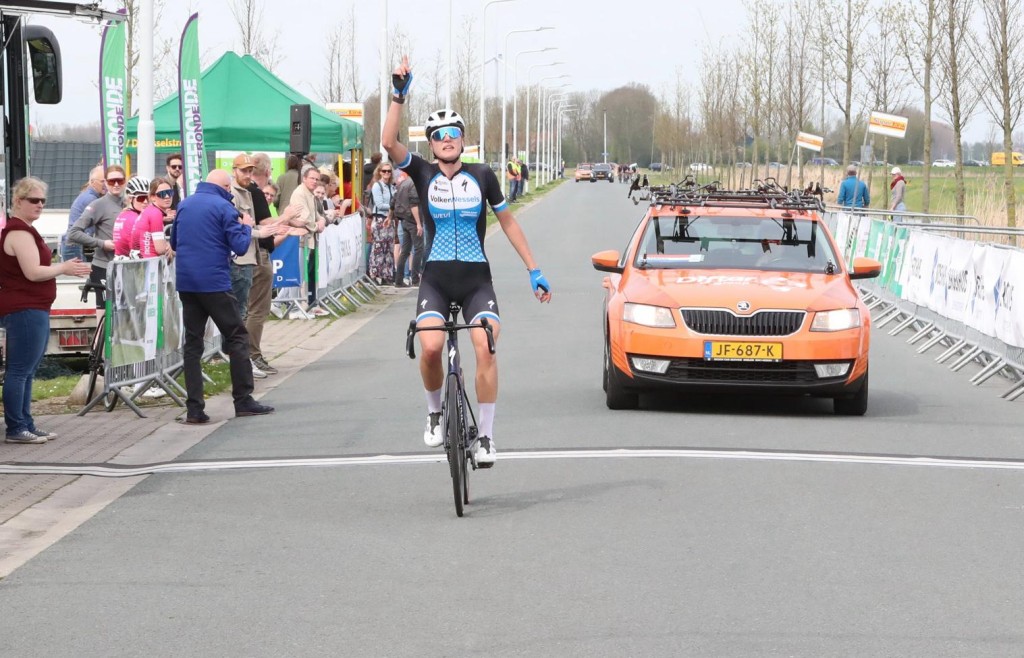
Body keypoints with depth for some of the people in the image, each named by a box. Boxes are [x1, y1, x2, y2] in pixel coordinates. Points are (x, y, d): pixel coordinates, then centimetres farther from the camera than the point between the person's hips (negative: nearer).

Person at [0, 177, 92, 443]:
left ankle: (26, 426, 17)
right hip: (25, 310, -11)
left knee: (27, 371, 13)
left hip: (32, 310, 11)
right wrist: (64, 268, -9)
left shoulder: (24, 230, 19)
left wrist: (64, 267, 10)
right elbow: (33, 272, -21)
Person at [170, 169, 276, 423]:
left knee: (192, 342, 6)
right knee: (237, 337, 5)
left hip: (186, 282, 6)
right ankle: (243, 400, 4)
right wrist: (246, 227, 7)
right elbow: (240, 246, -10)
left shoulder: (184, 205, 12)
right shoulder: (223, 207, -7)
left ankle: (194, 408, 1)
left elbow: (174, 243, 23)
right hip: (214, 283, -6)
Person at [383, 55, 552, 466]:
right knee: (430, 348, -21)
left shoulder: (482, 176, 4)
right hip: (435, 278, 0)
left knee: (485, 348, -19)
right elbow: (389, 142, -14)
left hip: (476, 278, 0)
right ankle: (435, 413, 8)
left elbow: (507, 222, 12)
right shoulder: (423, 174, 2)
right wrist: (400, 95, -19)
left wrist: (534, 271, 11)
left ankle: (486, 436, -11)